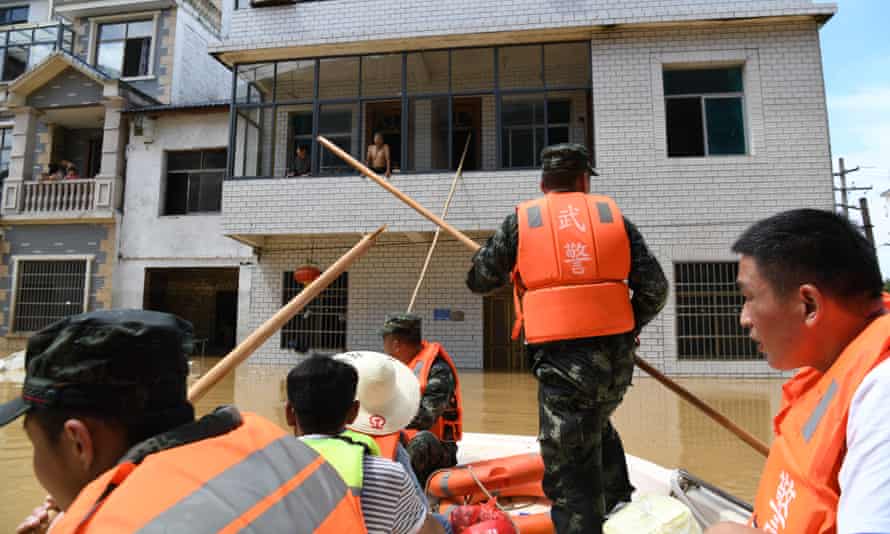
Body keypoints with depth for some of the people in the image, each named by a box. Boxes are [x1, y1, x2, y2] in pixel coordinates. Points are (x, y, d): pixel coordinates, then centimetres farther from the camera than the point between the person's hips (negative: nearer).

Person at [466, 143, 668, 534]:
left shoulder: (521, 221, 4)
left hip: (561, 359, -4)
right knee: (596, 425, 32)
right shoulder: (613, 216, 9)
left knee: (570, 472, 5)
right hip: (616, 358, 4)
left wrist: (511, 267, 30)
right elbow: (654, 288, 4)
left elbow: (478, 281, 10)